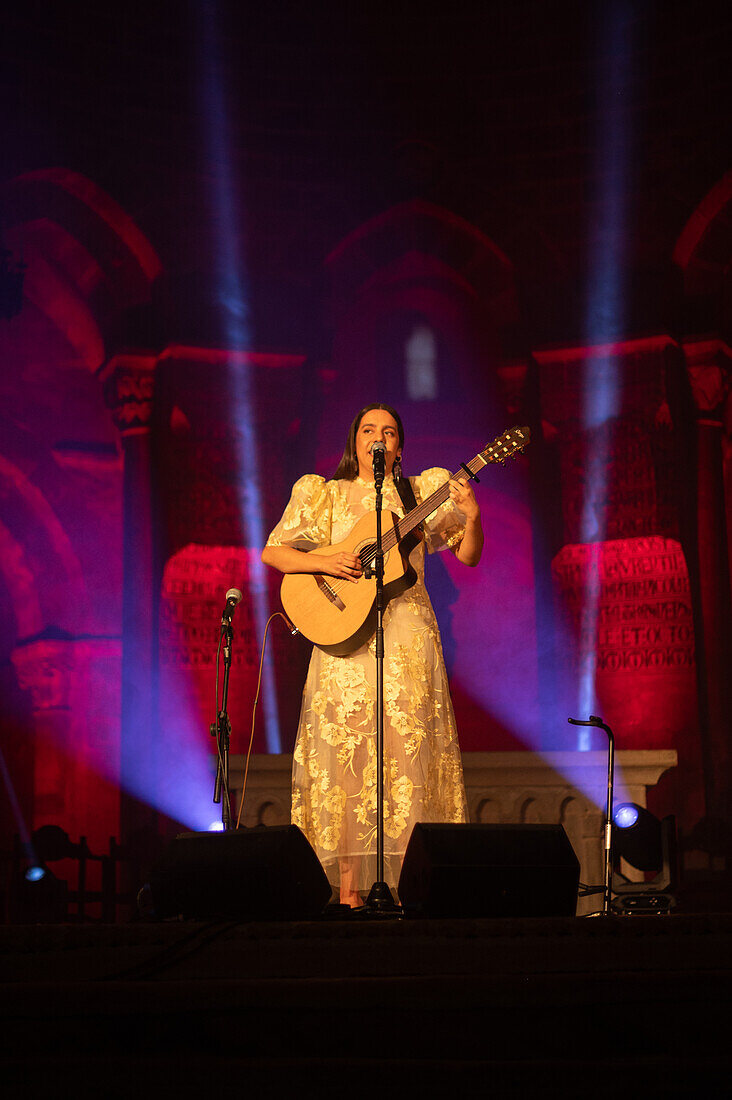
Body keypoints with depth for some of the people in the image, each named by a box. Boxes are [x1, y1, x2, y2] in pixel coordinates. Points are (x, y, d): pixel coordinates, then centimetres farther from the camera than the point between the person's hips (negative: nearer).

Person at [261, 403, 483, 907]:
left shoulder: (421, 492, 11)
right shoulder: (324, 495, 11)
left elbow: (469, 556, 8)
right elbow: (272, 553, 7)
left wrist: (472, 516, -12)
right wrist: (324, 562, -10)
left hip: (407, 633, 0)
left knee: (409, 746, -5)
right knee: (346, 748, -5)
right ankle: (349, 890, -1)